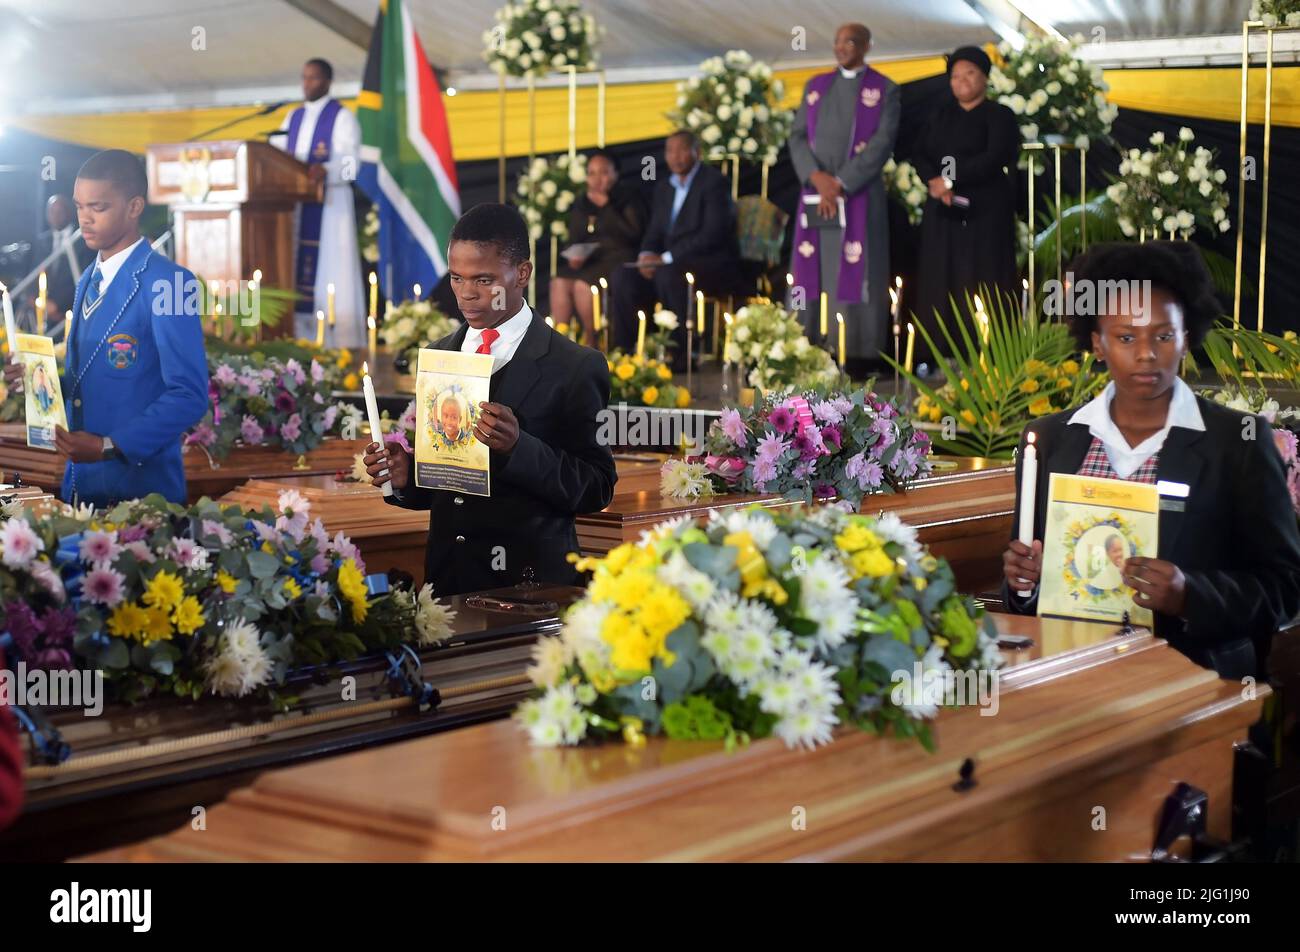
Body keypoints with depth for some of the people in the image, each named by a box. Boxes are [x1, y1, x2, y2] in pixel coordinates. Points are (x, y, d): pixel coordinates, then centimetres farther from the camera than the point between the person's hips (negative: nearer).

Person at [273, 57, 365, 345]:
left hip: (330, 203, -6)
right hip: (296, 202, 6)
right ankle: (302, 337, 5)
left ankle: (339, 341, -6)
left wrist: (326, 171, -33)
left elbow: (350, 163, -14)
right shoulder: (293, 118, 19)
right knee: (297, 270, 3)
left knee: (329, 269, -8)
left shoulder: (342, 117, -2)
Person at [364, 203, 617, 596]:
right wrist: (404, 475, -7)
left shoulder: (576, 367, -9)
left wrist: (518, 446, -25)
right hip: (447, 578, 5)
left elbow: (597, 488, -12)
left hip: (531, 579, -4)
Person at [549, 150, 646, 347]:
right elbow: (573, 240, 19)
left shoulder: (628, 199, 5)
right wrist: (573, 256, -5)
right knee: (559, 282, -25)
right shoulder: (580, 205, 20)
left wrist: (605, 206, -10)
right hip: (588, 262, 5)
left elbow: (632, 234, -10)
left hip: (617, 260, -5)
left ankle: (591, 340, -16)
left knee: (583, 285, -31)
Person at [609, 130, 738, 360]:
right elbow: (654, 231, 18)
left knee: (668, 274, -36)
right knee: (624, 278, -15)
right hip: (668, 263, 7)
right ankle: (624, 350, -11)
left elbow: (713, 233, -19)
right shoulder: (664, 186, 17)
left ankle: (682, 353, -28)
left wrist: (666, 257, -22)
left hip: (714, 265, -7)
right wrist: (646, 256, -8)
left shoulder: (714, 182, -8)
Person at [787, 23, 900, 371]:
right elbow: (798, 136, 8)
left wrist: (841, 183, -13)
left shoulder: (885, 90, 3)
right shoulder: (816, 86, 15)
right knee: (810, 277, 0)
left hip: (859, 196, -4)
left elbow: (882, 143, -6)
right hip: (814, 197, 4)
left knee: (854, 276, -6)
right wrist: (816, 177, -10)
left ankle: (856, 359, -5)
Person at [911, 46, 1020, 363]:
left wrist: (950, 179, -14)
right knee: (942, 282, -1)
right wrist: (935, 181, -14)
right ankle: (943, 355, -1)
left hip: (985, 214, -4)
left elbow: (993, 159, -13)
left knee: (982, 283, -8)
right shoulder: (941, 117, 17)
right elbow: (921, 156, 6)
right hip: (943, 212, 5)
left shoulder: (999, 116, 2)